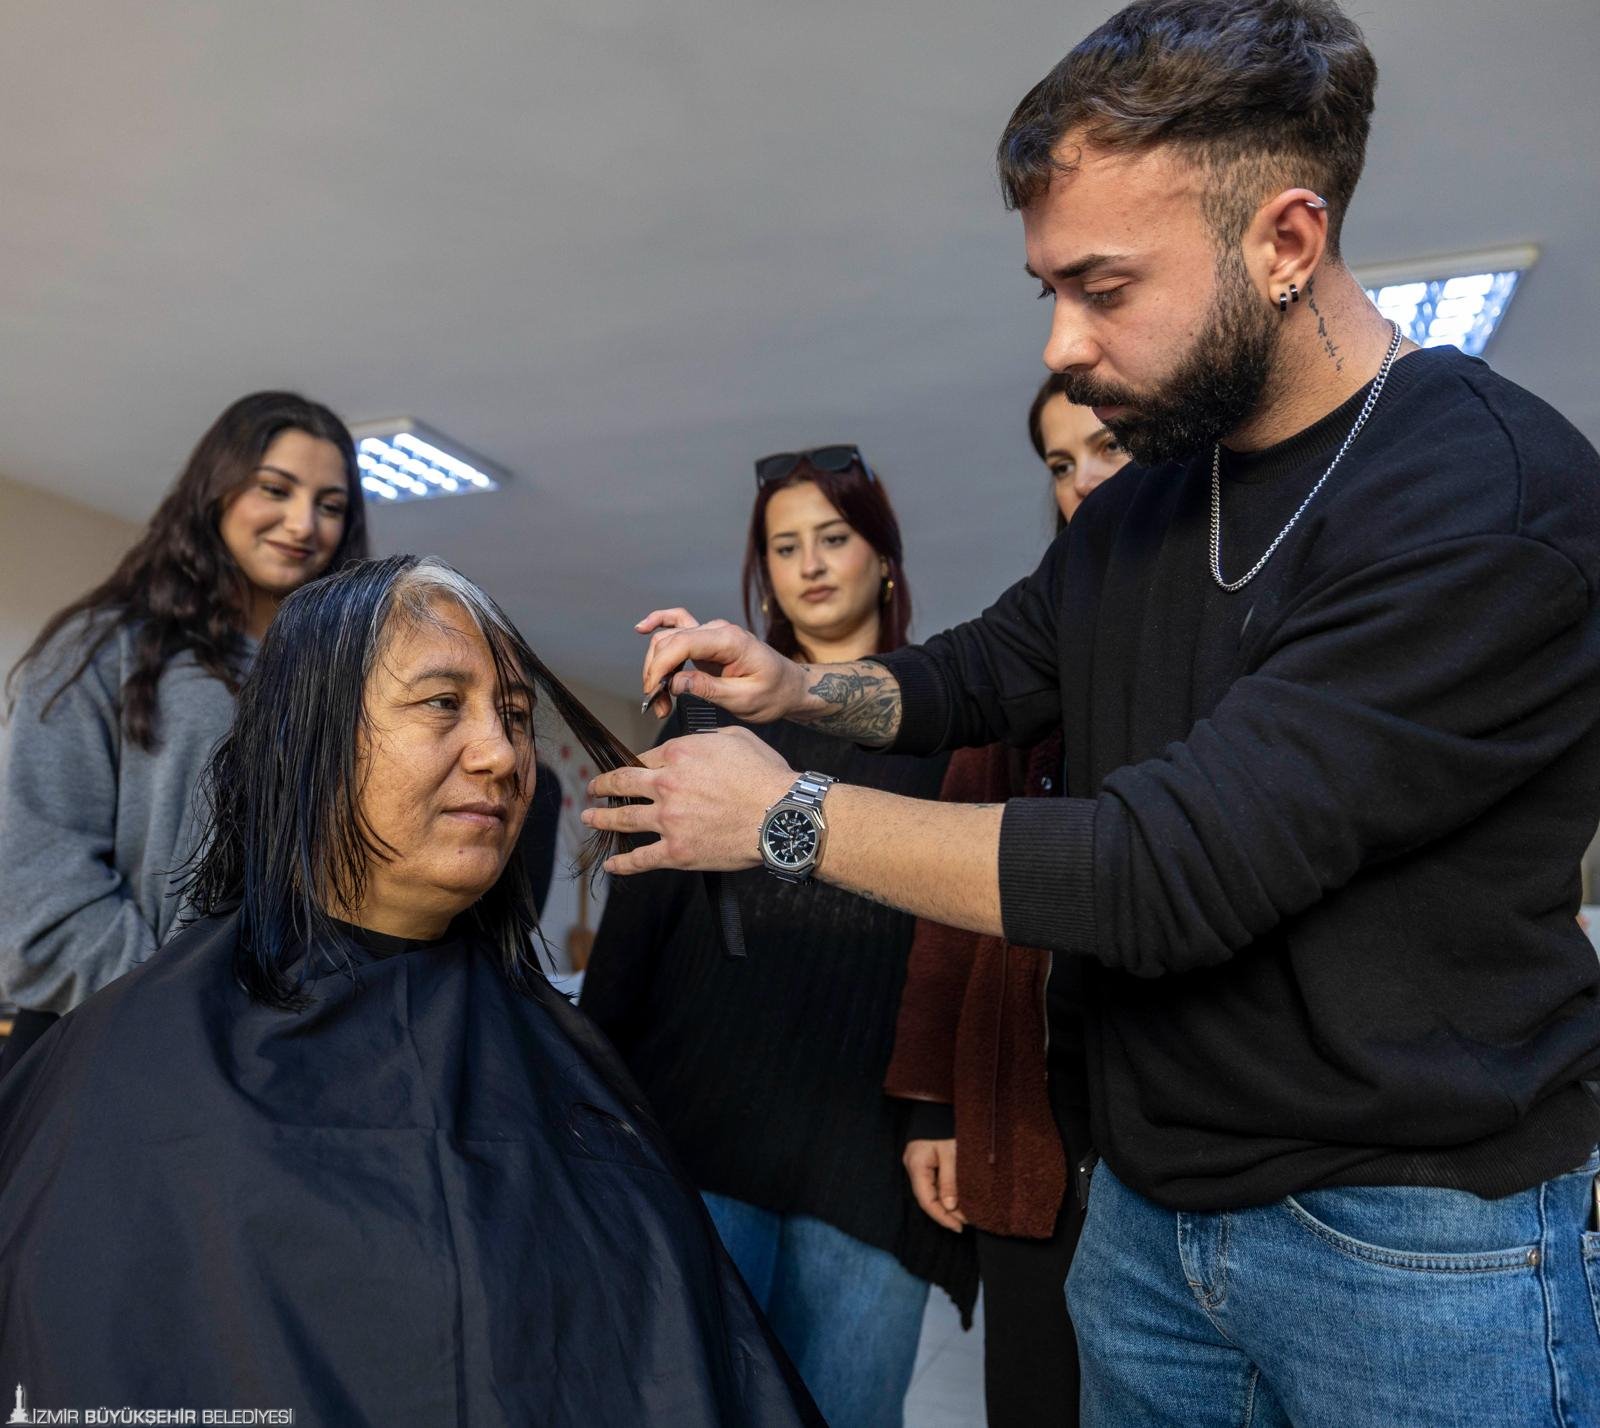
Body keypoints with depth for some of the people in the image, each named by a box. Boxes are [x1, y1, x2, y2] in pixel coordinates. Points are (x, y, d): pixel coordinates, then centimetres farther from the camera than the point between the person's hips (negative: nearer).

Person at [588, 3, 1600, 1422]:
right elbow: (988, 670, 17)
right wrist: (796, 684, -3)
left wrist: (787, 815, -19)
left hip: (1412, 1243, -6)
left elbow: (1165, 873, -28)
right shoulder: (1138, 507, 3)